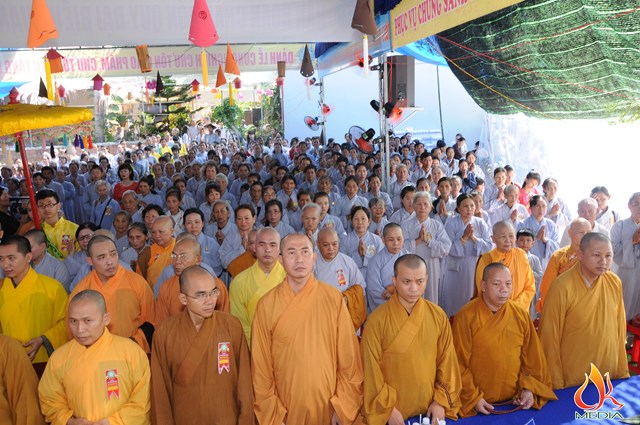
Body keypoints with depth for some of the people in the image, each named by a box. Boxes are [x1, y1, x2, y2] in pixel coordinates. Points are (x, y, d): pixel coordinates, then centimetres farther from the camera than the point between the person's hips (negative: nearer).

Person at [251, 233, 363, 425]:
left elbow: (349, 358, -4)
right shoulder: (266, 304, -8)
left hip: (329, 408, 0)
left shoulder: (334, 298, -7)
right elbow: (261, 364, -2)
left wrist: (343, 406, -5)